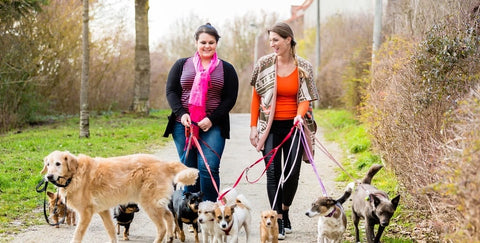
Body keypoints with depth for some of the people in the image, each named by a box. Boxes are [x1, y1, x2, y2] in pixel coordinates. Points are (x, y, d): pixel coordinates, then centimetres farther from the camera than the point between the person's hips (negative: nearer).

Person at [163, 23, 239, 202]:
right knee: (188, 169, 3)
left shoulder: (226, 69, 9)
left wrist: (212, 119, -10)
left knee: (208, 168, -12)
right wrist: (181, 114, -10)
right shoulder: (181, 65, 13)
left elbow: (230, 98, 3)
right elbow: (171, 91, 7)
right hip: (183, 124, 2)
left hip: (213, 126, -1)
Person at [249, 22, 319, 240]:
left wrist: (300, 115, -19)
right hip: (270, 126, -1)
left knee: (293, 172, -1)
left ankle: (285, 211, 24)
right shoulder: (264, 64, -1)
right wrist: (253, 126, 1)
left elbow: (305, 98, 2)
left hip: (293, 125, 1)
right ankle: (277, 222, -1)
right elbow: (256, 97, 4)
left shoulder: (303, 67, 1)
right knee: (273, 172, -5)